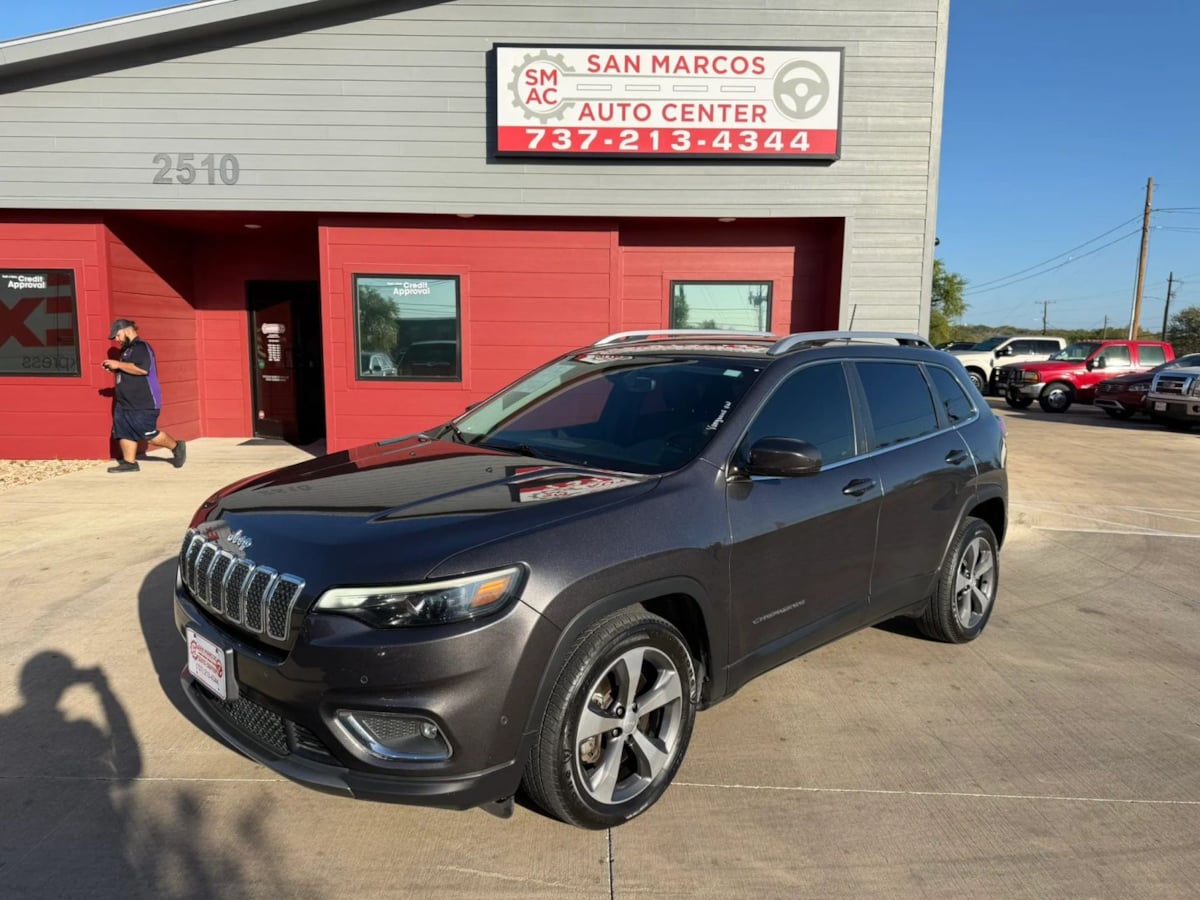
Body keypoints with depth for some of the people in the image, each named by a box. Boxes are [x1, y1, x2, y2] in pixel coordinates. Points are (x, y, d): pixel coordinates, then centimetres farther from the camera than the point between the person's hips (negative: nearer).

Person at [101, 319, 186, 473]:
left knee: (149, 434, -7)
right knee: (124, 433, 5)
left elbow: (142, 369, -26)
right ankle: (129, 462, 9)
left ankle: (176, 447, 11)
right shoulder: (127, 350, 19)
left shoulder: (141, 347, -12)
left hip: (143, 404, -10)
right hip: (125, 402, 10)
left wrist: (118, 364, -19)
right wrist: (114, 368, 12)